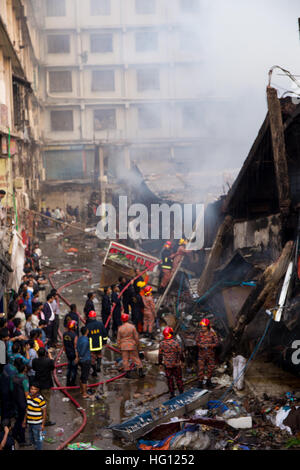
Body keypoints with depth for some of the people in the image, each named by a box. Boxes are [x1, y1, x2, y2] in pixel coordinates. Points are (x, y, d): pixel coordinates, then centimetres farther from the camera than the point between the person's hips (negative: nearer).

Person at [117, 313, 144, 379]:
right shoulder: (132, 327, -9)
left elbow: (118, 339, 1)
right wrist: (137, 344, 7)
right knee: (136, 358, 8)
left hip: (124, 346, 0)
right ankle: (140, 370, 7)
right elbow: (136, 337, -5)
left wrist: (119, 346, 12)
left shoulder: (120, 328, -5)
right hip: (132, 346, 0)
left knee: (125, 359, 6)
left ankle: (127, 372, 6)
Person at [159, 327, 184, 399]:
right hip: (176, 364, -2)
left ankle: (172, 394, 16)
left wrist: (160, 362, 16)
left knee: (169, 379, 11)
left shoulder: (162, 343, -8)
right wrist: (182, 359, 14)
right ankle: (181, 392, 19)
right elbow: (180, 353, -5)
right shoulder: (175, 343, -14)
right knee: (178, 378, 12)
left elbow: (160, 354, 0)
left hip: (167, 365, 2)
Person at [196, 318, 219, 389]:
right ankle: (200, 382, 1)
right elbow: (197, 342, 1)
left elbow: (216, 343, -8)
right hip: (202, 354, 0)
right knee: (201, 368, -5)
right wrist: (202, 346, -18)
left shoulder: (212, 333, -6)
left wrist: (209, 345, -22)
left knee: (210, 368, 10)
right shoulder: (200, 333, -1)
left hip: (210, 354, 0)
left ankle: (208, 382, 25)